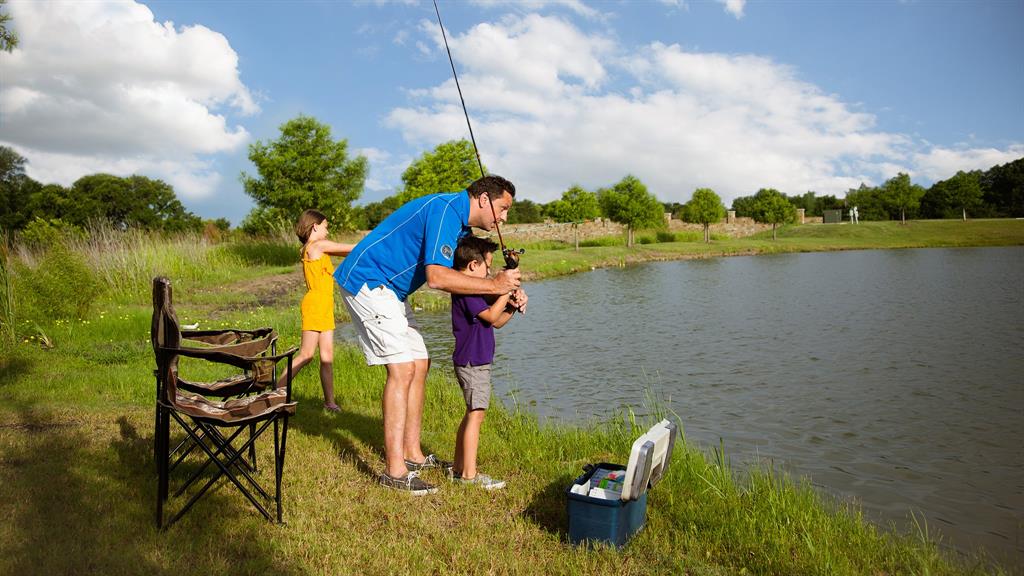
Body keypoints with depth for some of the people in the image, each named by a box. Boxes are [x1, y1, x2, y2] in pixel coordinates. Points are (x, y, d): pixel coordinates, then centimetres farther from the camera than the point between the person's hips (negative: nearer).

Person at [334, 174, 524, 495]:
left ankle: (413, 455, 16)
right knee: (403, 368, -14)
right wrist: (494, 285, -24)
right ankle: (394, 470, -9)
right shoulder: (445, 210, -20)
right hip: (366, 282, -11)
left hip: (390, 290, 11)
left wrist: (505, 293, -3)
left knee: (419, 365, 9)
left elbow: (460, 277, 12)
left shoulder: (460, 224, 13)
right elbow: (437, 277, -31)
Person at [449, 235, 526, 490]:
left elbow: (497, 322, 16)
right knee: (476, 414, -6)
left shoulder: (470, 290, 16)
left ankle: (458, 468, 24)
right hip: (473, 362, -11)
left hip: (475, 362, 11)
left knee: (472, 414, 16)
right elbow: (491, 316, -22)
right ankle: (469, 474, -1)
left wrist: (513, 305, 1)